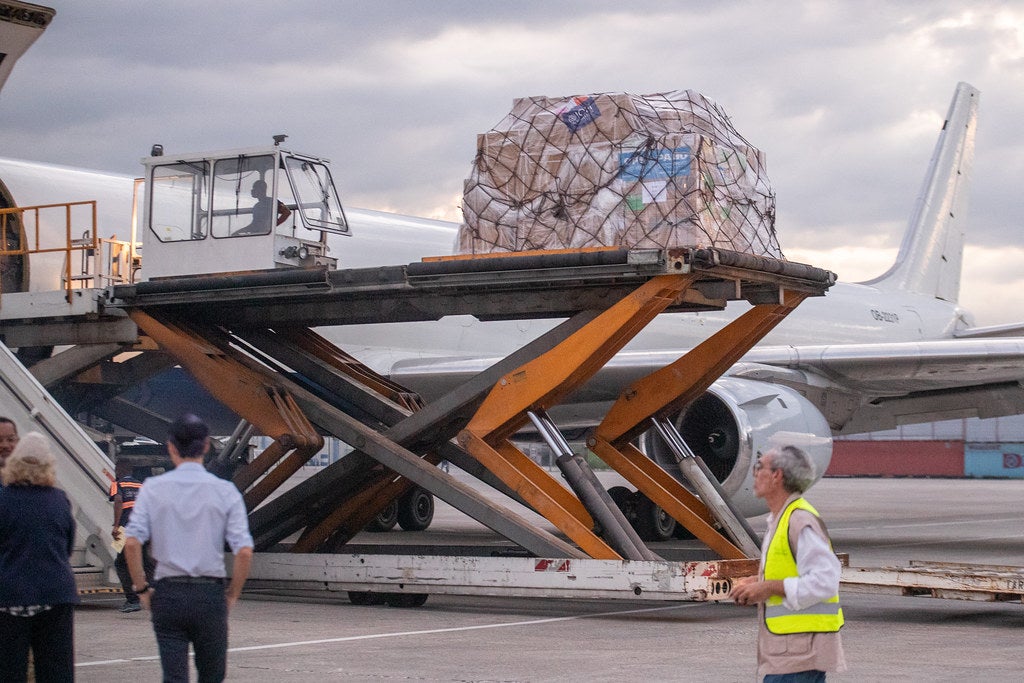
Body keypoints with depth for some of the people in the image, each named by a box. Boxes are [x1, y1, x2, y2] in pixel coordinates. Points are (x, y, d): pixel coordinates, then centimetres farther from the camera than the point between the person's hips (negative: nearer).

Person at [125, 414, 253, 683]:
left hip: (168, 593, 0)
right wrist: (232, 594, 5)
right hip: (210, 593, 0)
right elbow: (244, 552, -8)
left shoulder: (153, 488, 0)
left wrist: (141, 588, 3)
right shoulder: (225, 491, -2)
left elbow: (132, 542, -8)